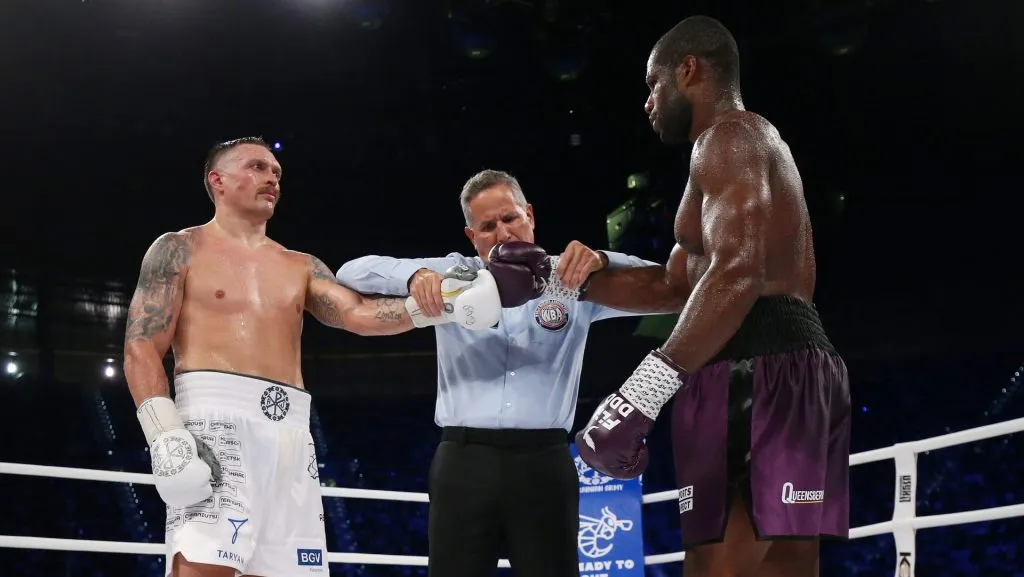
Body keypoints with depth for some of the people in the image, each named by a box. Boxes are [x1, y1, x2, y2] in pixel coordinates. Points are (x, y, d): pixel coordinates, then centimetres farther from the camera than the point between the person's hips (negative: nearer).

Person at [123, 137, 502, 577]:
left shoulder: (300, 268, 22)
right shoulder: (180, 250, 8)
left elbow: (358, 313, 7)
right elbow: (141, 347, 0)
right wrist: (165, 434, -15)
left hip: (291, 431, 6)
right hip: (216, 418, -6)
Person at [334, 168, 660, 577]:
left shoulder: (573, 281, 10)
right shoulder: (453, 275, 12)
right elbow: (353, 273, 7)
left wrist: (599, 263, -19)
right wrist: (413, 275, -15)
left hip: (543, 463, 0)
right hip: (465, 462, 1)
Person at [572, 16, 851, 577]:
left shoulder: (729, 137, -4)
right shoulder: (757, 146, 29)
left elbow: (736, 274, -21)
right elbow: (675, 284, 31)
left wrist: (645, 389, -27)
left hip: (754, 372, -11)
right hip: (796, 370, 11)